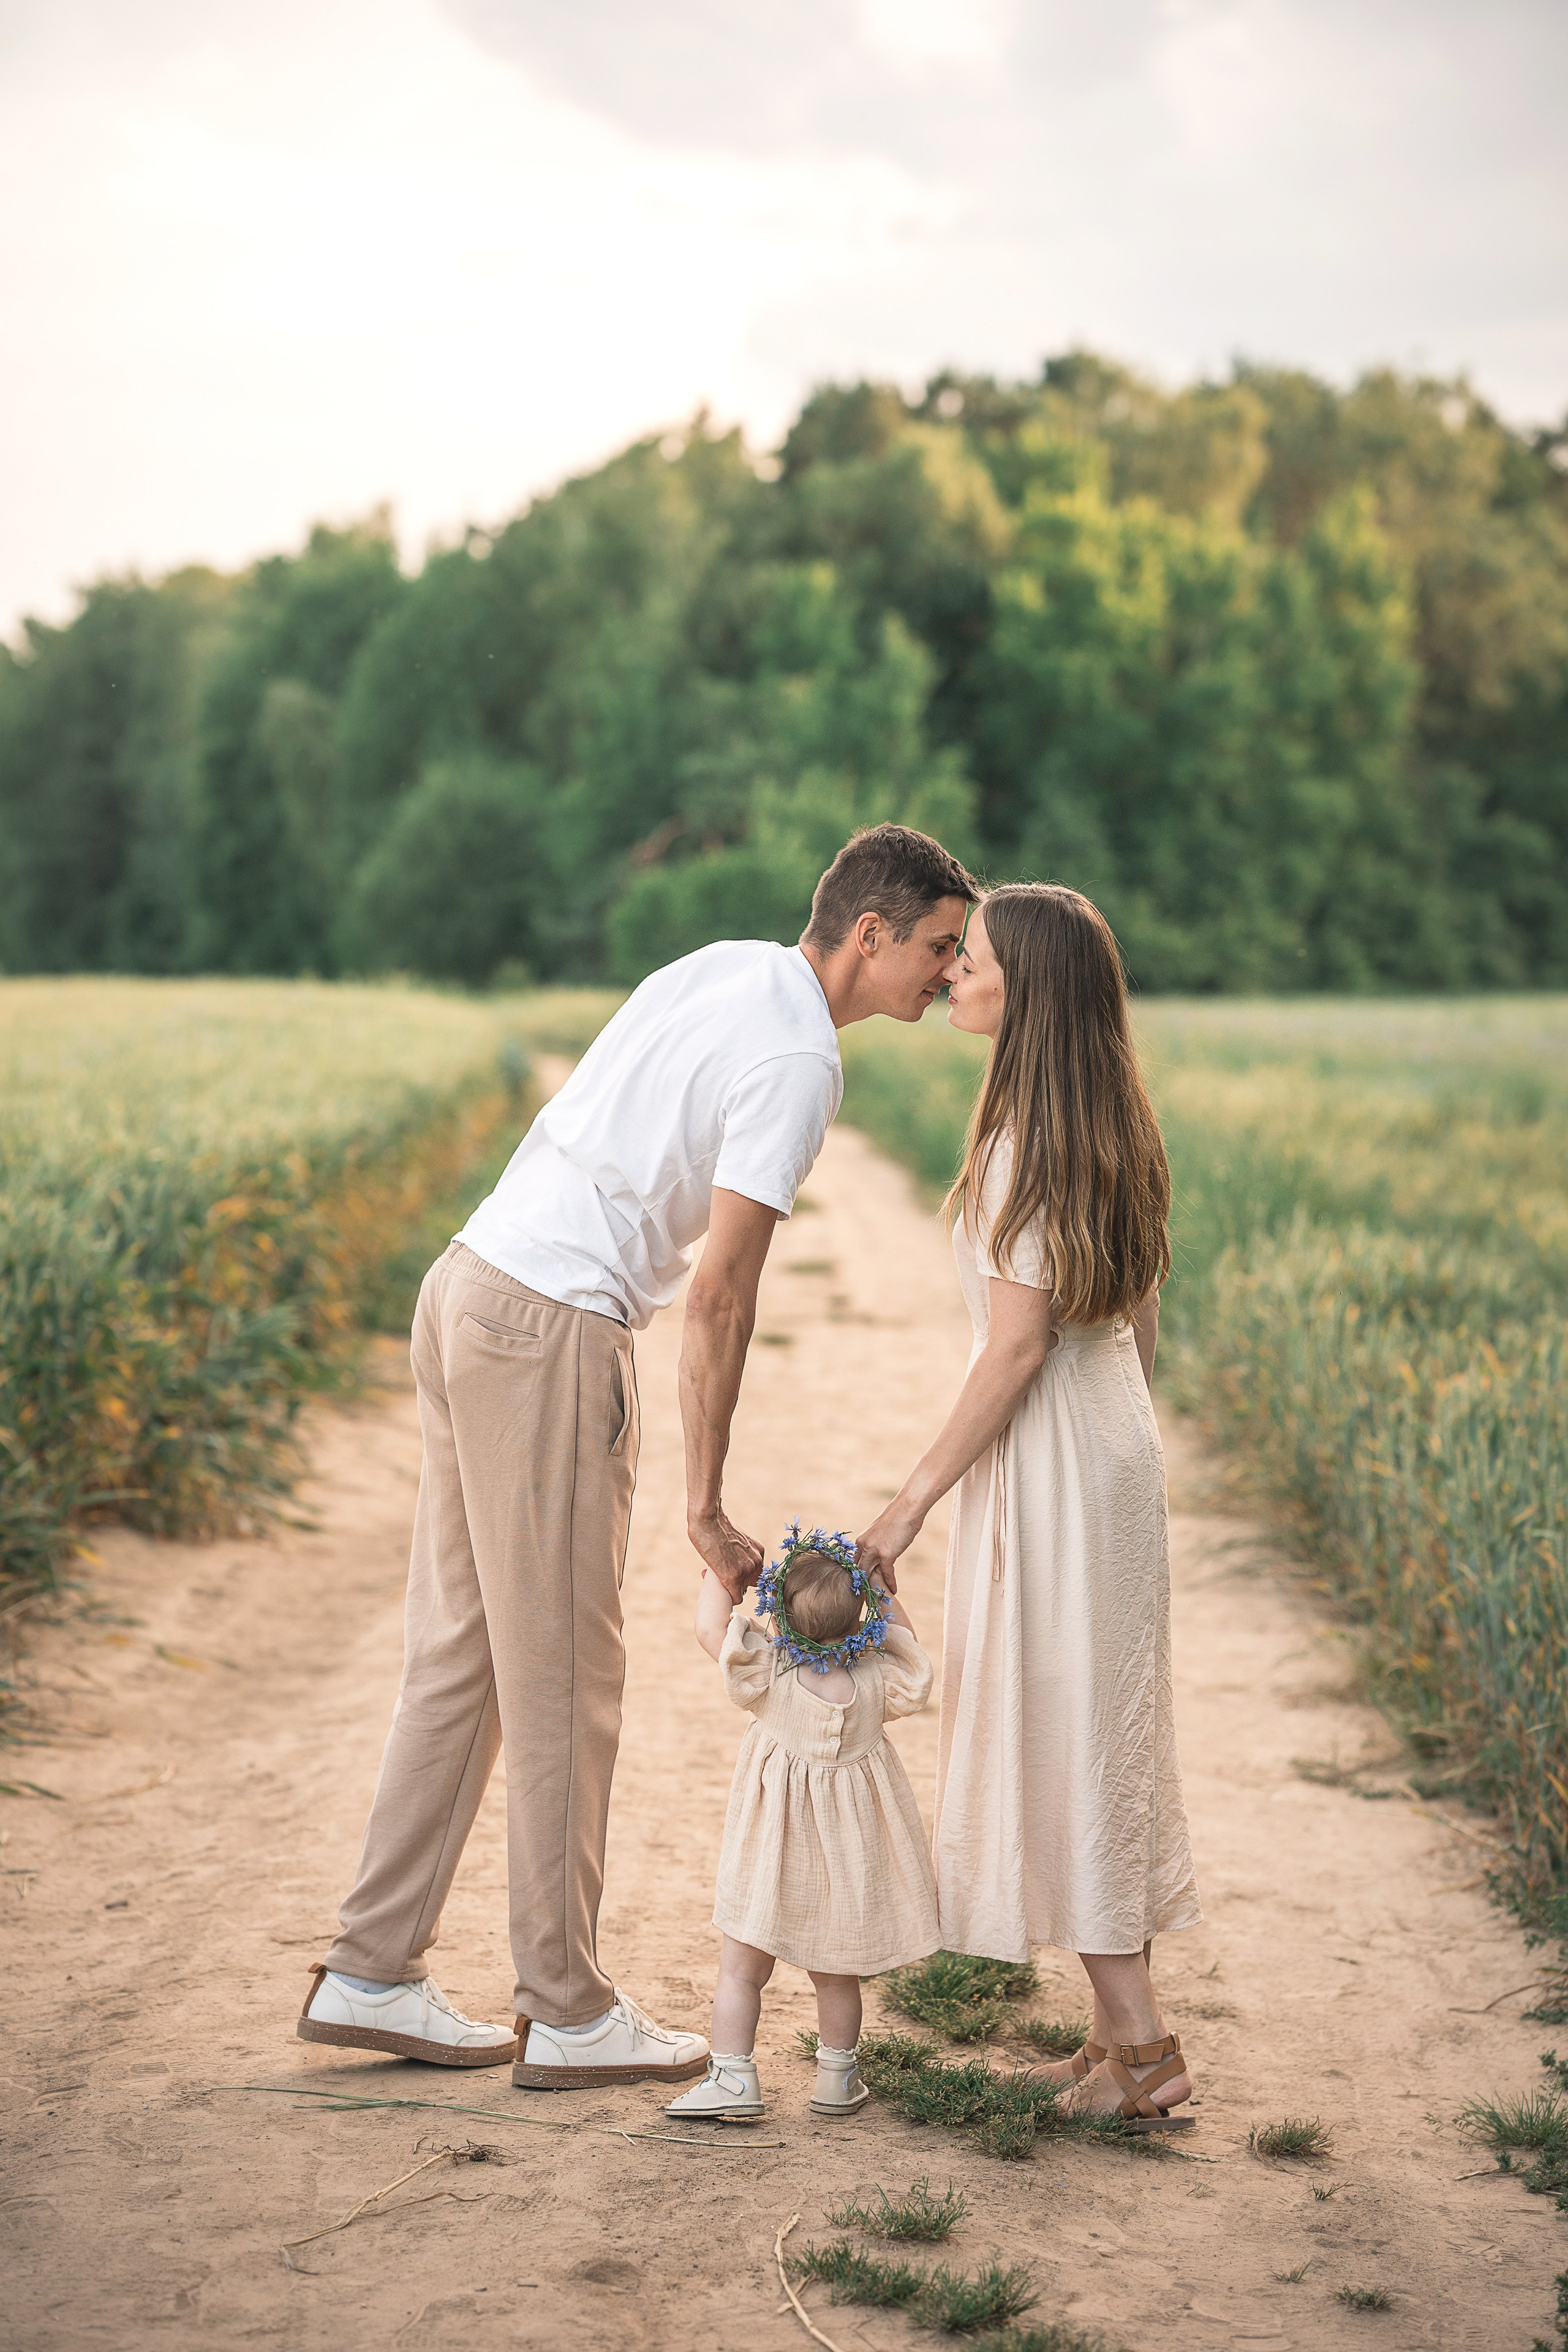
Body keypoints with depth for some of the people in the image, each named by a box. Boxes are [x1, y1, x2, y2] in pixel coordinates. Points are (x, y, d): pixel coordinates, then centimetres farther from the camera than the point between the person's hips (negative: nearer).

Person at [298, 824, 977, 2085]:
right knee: (564, 1684, 0)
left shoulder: (727, 966, 13)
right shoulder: (799, 1060, -13)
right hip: (555, 1334, -9)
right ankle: (568, 2013, 12)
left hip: (468, 1285, 9)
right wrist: (706, 1506, -13)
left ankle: (372, 1973, 20)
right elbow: (720, 1295, -17)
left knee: (458, 1652, 13)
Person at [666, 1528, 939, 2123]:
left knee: (741, 1970, 8)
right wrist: (881, 1592, 11)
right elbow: (905, 1648, 11)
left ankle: (732, 2075, 4)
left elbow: (710, 1627, -9)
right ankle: (837, 2079, 27)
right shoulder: (876, 1682, -11)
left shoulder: (770, 1674, -18)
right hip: (847, 1862, 3)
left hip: (771, 1866, -3)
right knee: (835, 1976, 18)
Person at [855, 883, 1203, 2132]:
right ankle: (1129, 2032, 22)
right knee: (1101, 1727, 14)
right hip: (1116, 1437, 9)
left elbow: (1019, 1344, -20)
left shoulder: (1027, 1137, -18)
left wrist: (910, 1502, -16)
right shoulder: (1108, 1126, 9)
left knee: (1061, 1731, -1)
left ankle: (1140, 2047, 5)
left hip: (1051, 1453, -9)